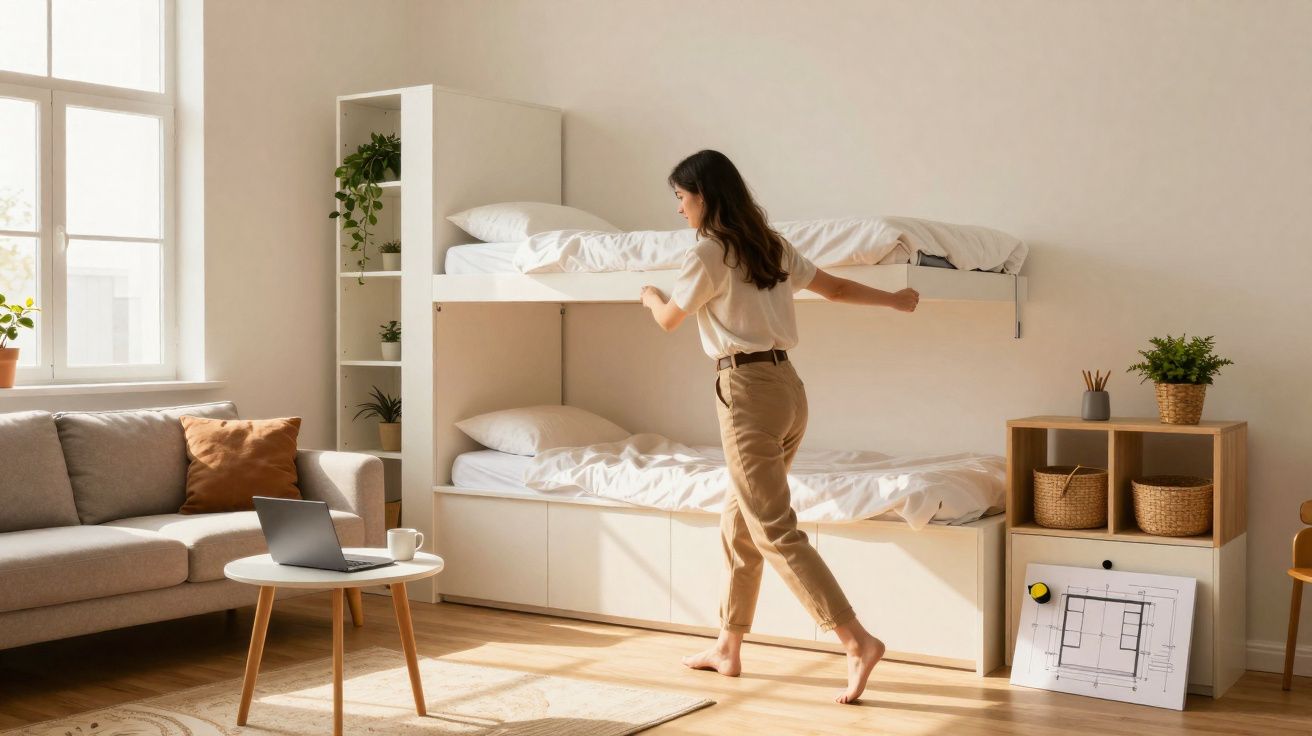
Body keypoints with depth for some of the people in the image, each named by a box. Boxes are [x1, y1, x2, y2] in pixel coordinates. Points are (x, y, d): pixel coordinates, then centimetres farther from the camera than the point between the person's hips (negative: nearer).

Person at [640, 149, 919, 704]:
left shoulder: (708, 253, -10)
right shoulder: (770, 246, 13)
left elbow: (669, 321, 4)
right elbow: (836, 288, 22)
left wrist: (650, 297, 27)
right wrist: (894, 300, 39)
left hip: (747, 392, -9)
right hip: (786, 386, 9)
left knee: (775, 532, -7)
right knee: (738, 523, 16)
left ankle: (859, 642, -12)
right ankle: (728, 648, 24)